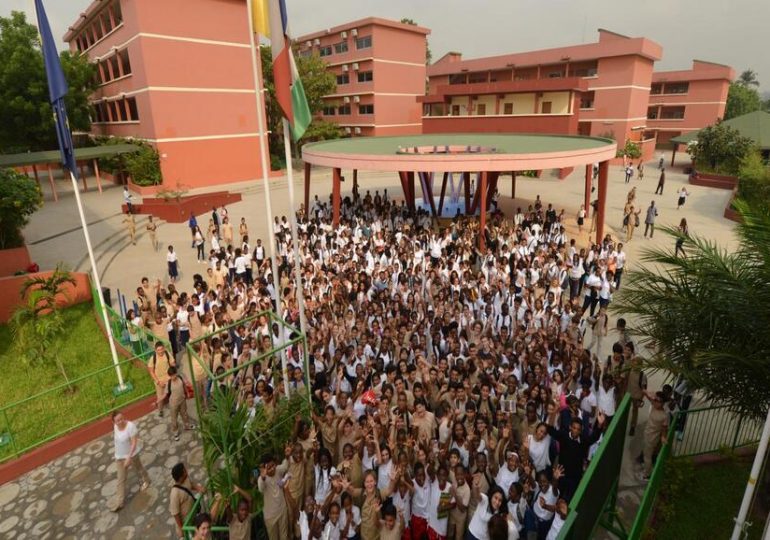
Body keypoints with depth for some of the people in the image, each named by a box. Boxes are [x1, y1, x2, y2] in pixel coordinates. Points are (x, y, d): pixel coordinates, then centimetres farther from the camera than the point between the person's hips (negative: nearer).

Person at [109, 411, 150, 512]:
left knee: (138, 467, 23)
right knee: (121, 479, 11)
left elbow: (134, 443, -27)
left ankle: (146, 481, 51)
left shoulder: (131, 426, -30)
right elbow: (117, 438, 9)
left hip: (131, 454, -5)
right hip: (119, 456, 5)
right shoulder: (115, 426, -10)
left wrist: (129, 457, -30)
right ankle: (119, 502, 20)